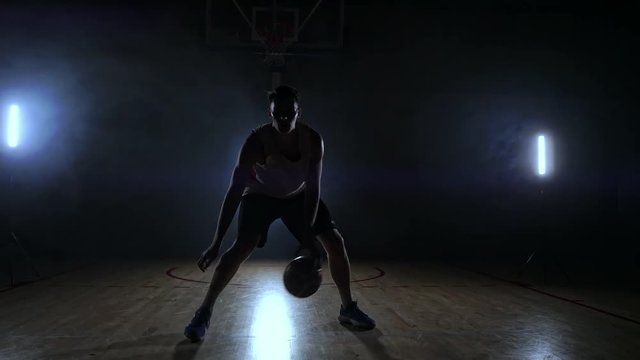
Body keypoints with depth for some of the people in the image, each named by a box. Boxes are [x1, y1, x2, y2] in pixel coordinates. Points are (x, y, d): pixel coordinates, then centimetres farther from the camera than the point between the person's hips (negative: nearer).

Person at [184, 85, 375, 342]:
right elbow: (235, 191, -38)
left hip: (298, 195, 3)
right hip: (260, 195, -3)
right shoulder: (256, 141, -34)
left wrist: (308, 236, -36)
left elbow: (312, 189, -26)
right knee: (242, 248, -23)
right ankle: (204, 313, -8)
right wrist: (216, 243, -42)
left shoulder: (313, 141, -27)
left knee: (335, 242, -6)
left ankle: (348, 309, 11)